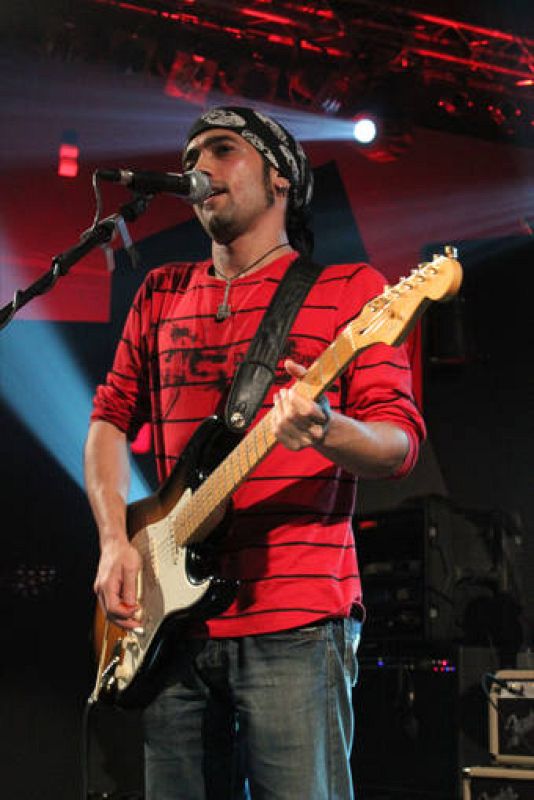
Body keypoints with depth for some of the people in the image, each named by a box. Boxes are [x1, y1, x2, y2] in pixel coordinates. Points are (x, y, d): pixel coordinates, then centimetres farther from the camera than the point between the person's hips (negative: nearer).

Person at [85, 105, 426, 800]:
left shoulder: (348, 288, 3)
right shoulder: (162, 294, 17)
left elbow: (401, 441, -4)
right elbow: (112, 417, 19)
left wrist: (325, 430, -26)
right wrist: (115, 539, 3)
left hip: (296, 622, -4)